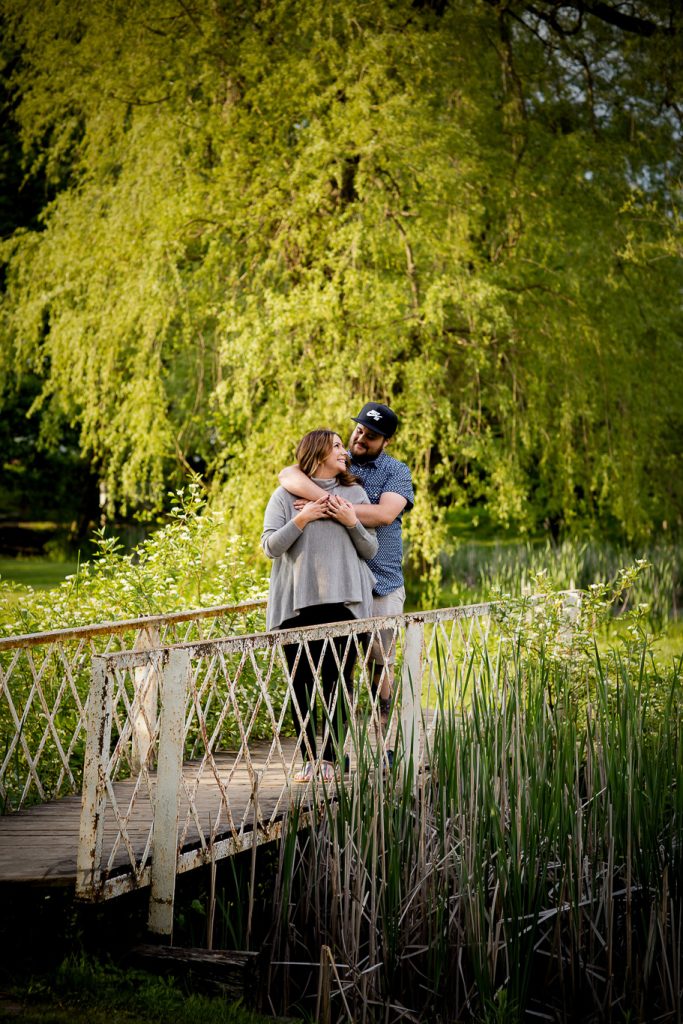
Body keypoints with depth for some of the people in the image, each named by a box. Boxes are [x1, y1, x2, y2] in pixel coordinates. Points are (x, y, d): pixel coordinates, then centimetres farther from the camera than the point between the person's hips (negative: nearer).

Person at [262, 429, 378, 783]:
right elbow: (270, 546, 0)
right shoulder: (287, 494, 7)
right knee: (301, 682, 0)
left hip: (343, 600, 1)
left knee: (338, 680, -3)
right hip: (296, 604, -1)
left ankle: (332, 757, 3)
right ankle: (310, 758, 7)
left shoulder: (354, 493, 13)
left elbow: (370, 550, 12)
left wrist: (352, 522, -5)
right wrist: (302, 519, -10)